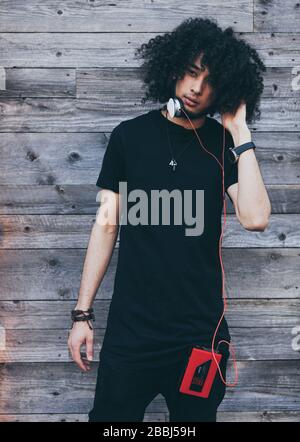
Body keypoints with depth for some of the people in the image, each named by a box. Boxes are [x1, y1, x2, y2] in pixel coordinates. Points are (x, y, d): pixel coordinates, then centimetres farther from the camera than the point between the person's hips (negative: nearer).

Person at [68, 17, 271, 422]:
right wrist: (82, 313, 1)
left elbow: (255, 218, -15)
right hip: (130, 330, 0)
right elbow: (107, 226, 3)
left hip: (201, 332, 0)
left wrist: (239, 131, -12)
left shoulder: (225, 144, 1)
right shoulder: (130, 136, 2)